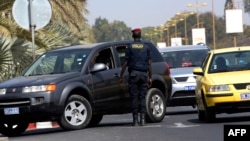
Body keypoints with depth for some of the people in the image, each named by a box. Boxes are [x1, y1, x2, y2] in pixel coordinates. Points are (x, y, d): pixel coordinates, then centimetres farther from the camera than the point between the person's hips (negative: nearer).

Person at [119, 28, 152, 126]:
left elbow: (125, 63, -1)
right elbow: (149, 63, 5)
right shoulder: (146, 47, 7)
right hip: (144, 74, 2)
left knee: (134, 97, 1)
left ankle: (135, 119, -2)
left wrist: (121, 76, 6)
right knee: (142, 97, 4)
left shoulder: (130, 47, 1)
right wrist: (150, 77, 10)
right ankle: (142, 119, -3)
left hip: (133, 74, -2)